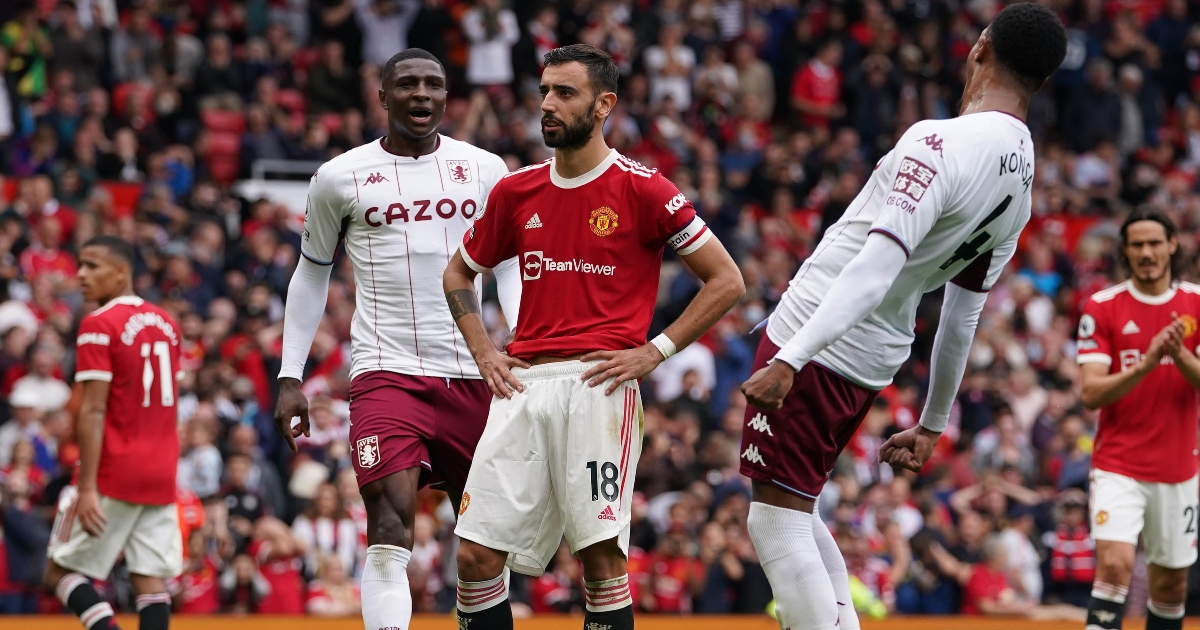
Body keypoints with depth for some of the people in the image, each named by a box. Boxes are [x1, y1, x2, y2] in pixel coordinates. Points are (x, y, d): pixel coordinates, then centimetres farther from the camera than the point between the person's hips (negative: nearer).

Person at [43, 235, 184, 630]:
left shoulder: (99, 326, -10)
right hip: (161, 477, 7)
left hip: (114, 476, -7)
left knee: (60, 572, 1)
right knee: (151, 581, 2)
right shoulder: (166, 323, 13)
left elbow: (93, 411, -16)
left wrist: (87, 487, -19)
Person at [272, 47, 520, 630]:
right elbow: (311, 275, 14)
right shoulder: (340, 178, 3)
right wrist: (290, 377, 10)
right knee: (390, 532, -17)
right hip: (387, 373, -3)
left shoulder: (485, 170, 7)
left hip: (472, 374, 3)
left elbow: (510, 268, 14)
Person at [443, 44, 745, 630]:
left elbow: (727, 281, 2)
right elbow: (459, 273, 29)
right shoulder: (515, 191, 13)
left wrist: (653, 351, -4)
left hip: (597, 384, -4)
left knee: (601, 553, -10)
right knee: (476, 556, -3)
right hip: (523, 384, 4)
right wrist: (482, 351, 14)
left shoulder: (642, 189, -1)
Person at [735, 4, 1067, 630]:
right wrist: (931, 425, 26)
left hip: (815, 345, -8)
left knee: (777, 520, -4)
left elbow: (876, 268, -28)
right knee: (793, 513, 21)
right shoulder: (1022, 182, 7)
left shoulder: (942, 144, -19)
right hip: (874, 363, 8)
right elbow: (962, 319, 17)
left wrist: (789, 360, -32)